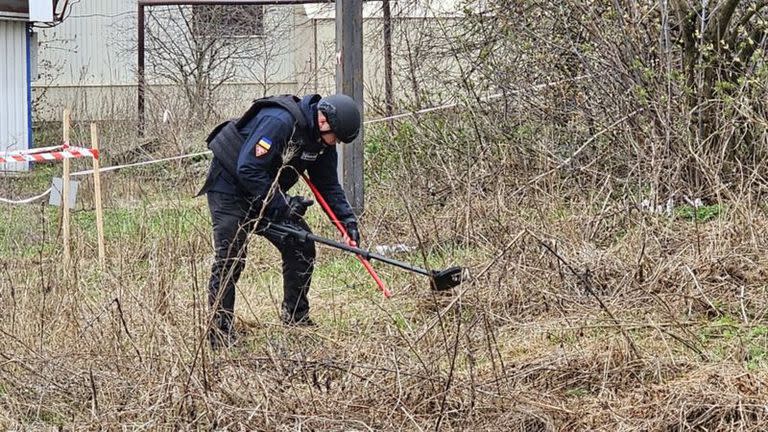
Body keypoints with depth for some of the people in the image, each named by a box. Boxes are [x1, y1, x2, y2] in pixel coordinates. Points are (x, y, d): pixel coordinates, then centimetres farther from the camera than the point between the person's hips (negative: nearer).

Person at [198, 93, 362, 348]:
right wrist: (282, 205, -29)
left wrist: (347, 219, -10)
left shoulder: (322, 140, -5)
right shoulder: (279, 122, -32)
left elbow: (329, 185, 4)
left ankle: (296, 318, 13)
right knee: (230, 258, -14)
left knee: (302, 247, 1)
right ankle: (219, 332, -8)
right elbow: (247, 170, -33)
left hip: (268, 193, 8)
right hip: (229, 188, -8)